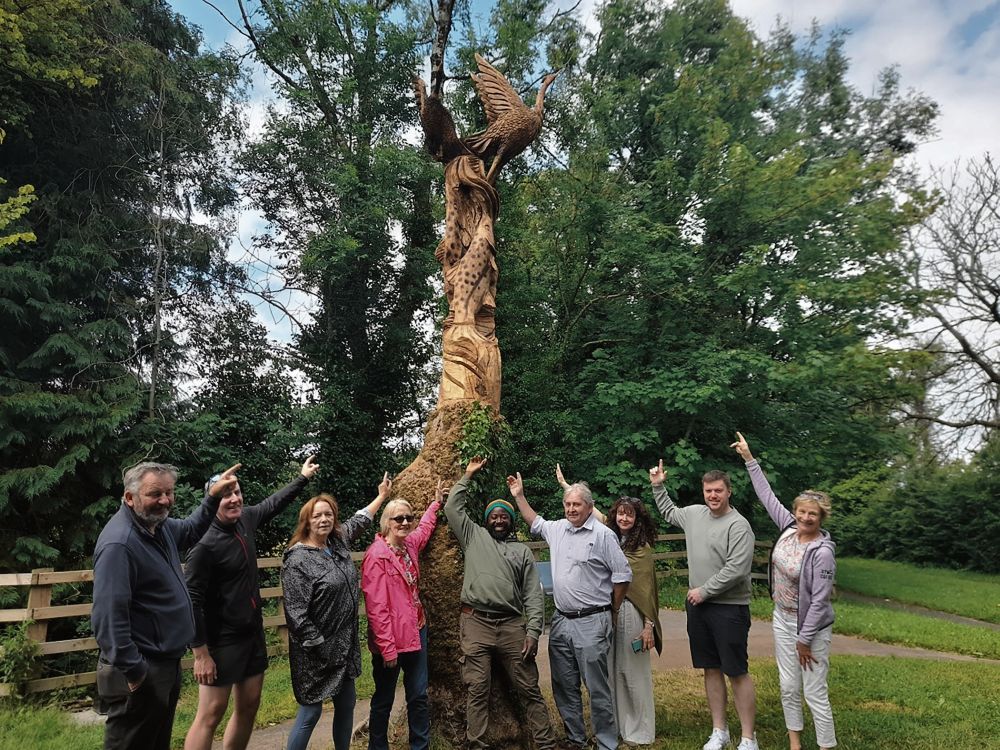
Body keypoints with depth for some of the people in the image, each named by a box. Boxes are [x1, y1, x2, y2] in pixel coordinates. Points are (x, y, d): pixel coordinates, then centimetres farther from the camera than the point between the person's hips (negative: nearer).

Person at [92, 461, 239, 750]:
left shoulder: (159, 525, 4)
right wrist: (133, 671, -25)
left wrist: (212, 497, 12)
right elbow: (109, 615, -28)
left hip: (167, 662, 10)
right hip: (142, 672, -9)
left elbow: (190, 530, 27)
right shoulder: (119, 543, -25)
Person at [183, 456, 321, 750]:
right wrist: (201, 653, -19)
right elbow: (193, 601, -20)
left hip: (253, 633, 8)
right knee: (210, 714, -3)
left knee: (249, 706, 14)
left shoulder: (244, 518, 0)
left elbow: (272, 503, 21)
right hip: (222, 641, -8)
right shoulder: (204, 544, -21)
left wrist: (303, 477, 29)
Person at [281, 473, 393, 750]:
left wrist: (382, 495, 32)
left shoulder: (338, 542, 3)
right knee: (311, 711, 3)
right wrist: (316, 646, -17)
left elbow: (359, 520, 23)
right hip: (317, 648, -7)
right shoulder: (298, 559, -17)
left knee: (346, 704, 16)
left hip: (346, 644, 7)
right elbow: (296, 612, -19)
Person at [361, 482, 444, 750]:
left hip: (416, 632, 7)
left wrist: (436, 502, 37)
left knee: (419, 696, 13)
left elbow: (424, 528, 31)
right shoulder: (377, 555, -17)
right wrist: (387, 647, -19)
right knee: (384, 700, 9)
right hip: (391, 639, -7)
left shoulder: (410, 545, 5)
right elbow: (376, 605, -19)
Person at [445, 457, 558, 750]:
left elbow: (533, 595, 8)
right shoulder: (474, 536, 13)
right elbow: (452, 508, 7)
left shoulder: (522, 551, 14)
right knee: (477, 689, 1)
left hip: (512, 624, 1)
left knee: (529, 688, 5)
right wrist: (468, 476, 10)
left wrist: (533, 631, -3)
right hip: (476, 622, -1)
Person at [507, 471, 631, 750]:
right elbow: (535, 523, 30)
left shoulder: (602, 534, -10)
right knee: (564, 686, 15)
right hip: (560, 621, 7)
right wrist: (519, 495, 26)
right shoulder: (558, 529, 9)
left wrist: (612, 613, 1)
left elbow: (622, 575, -7)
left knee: (597, 688, 0)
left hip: (591, 623, -6)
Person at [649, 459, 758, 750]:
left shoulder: (738, 525, -13)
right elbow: (669, 513, 29)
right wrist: (658, 486, 22)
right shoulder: (694, 513, 7)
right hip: (698, 606, 6)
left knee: (737, 673, 0)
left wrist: (704, 590, -14)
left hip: (729, 608, -6)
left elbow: (736, 570, -20)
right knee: (711, 669, 14)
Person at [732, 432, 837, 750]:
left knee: (815, 693, 1)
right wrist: (749, 458, 5)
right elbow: (766, 495, 3)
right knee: (788, 687, 15)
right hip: (782, 620, 7)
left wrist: (804, 640, -16)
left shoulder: (822, 551, -22)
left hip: (810, 627, -7)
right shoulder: (789, 527, -5)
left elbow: (819, 600, -20)